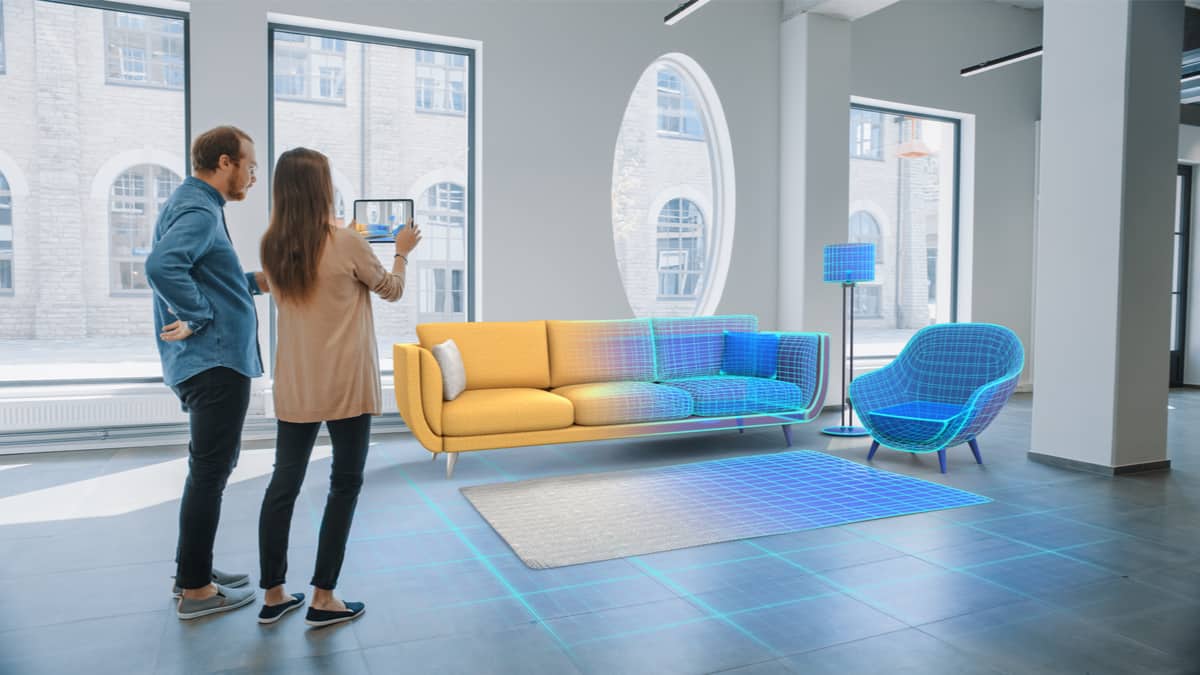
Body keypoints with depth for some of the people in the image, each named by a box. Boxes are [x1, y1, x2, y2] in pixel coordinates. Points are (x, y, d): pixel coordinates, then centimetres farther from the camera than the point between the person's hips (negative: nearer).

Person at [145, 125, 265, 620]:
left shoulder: (194, 205, 17)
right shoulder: (198, 210, -15)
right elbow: (162, 265, -32)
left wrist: (254, 283, 13)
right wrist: (198, 318, -22)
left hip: (212, 362, 10)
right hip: (215, 362, -10)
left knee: (211, 468, 19)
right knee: (210, 471, -2)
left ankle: (194, 570, 31)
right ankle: (196, 589, 9)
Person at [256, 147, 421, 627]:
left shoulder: (272, 247, 2)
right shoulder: (346, 242, -13)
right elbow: (391, 290, 2)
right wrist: (402, 251, 18)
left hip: (294, 386, 5)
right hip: (345, 385, -5)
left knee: (283, 484, 12)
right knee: (344, 486, 6)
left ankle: (273, 594, 22)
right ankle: (323, 599, 11)